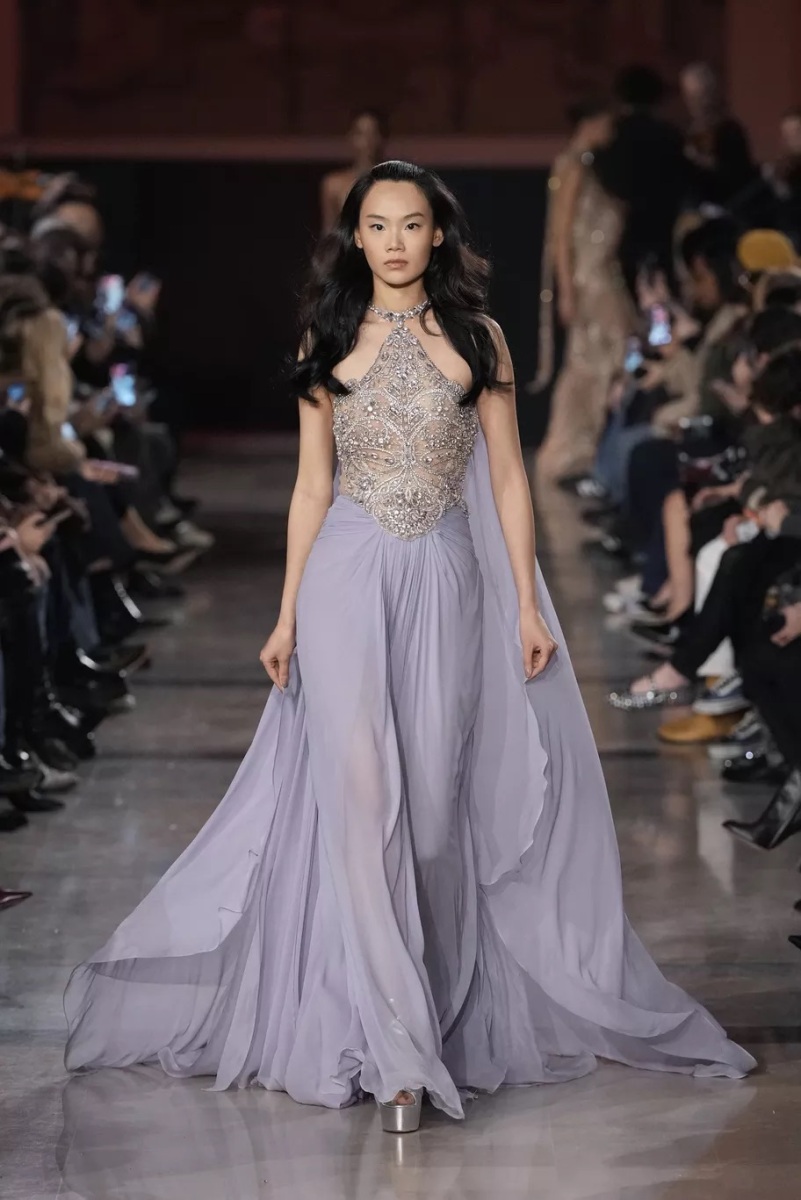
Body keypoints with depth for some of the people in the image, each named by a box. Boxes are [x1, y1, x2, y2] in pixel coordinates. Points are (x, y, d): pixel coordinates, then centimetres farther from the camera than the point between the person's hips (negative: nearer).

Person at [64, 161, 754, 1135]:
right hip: (347, 575, 0)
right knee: (359, 786, -13)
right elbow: (310, 486, 10)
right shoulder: (326, 341, 9)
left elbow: (507, 477, 7)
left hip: (447, 579, 1)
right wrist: (288, 612, 6)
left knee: (432, 798, 1)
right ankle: (397, 1045, -15)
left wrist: (528, 604, 2)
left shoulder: (477, 339, 7)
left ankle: (440, 1009, 16)